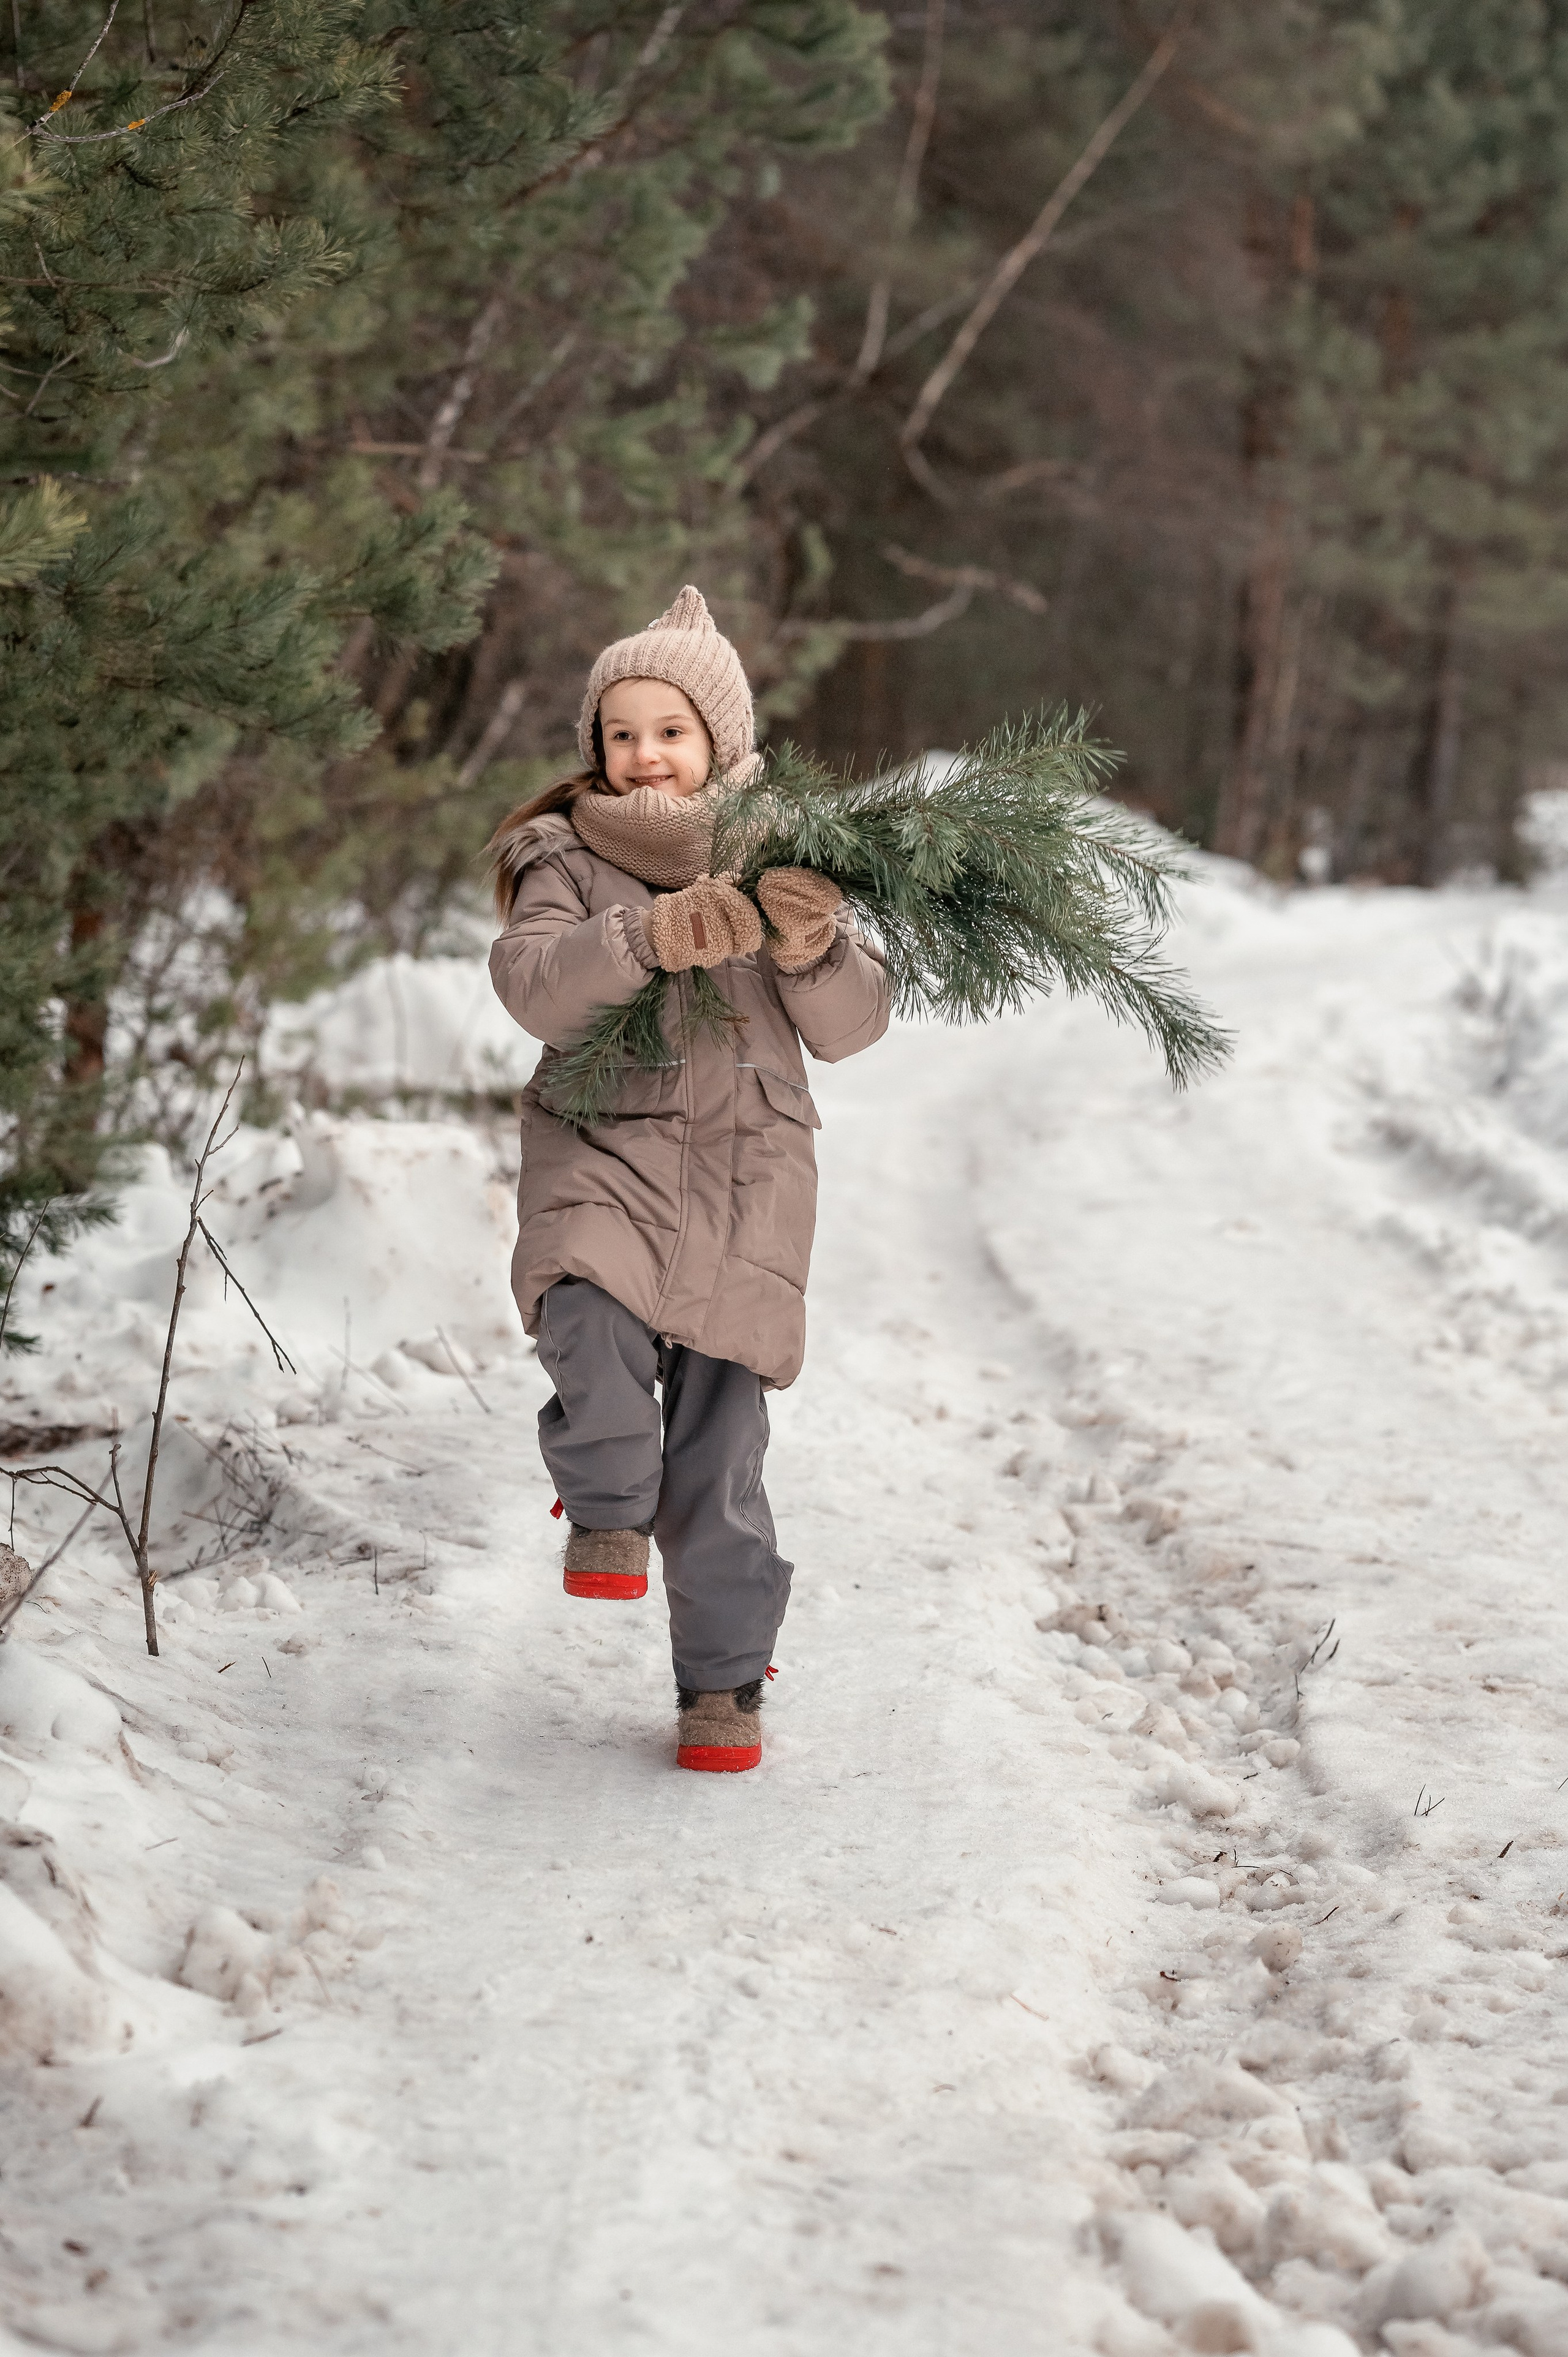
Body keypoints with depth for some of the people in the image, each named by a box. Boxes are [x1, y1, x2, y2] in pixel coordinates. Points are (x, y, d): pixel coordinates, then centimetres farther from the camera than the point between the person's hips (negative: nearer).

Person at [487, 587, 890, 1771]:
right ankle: (609, 1504, -3)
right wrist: (646, 938, -28)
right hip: (601, 1146, 0)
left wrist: (813, 947, -18)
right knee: (588, 1317, -31)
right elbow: (535, 987, -12)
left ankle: (724, 1676, 13)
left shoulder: (781, 859, 7)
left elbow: (851, 1027, 3)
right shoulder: (567, 859, 5)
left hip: (742, 1158, 0)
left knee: (719, 1426, -1)